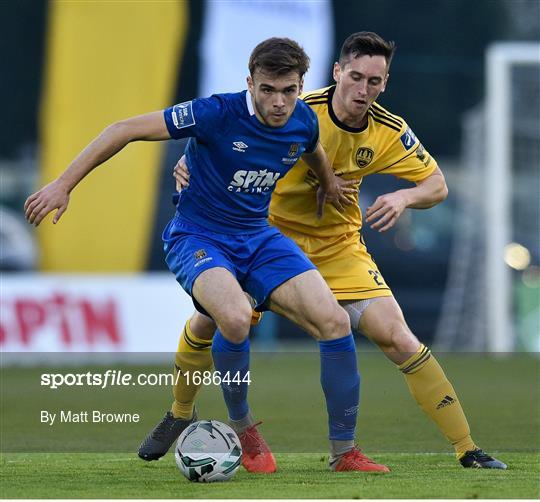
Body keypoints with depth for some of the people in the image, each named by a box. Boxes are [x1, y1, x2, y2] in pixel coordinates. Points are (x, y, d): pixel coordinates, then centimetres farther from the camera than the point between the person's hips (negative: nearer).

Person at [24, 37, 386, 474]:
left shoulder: (304, 121, -5)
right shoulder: (218, 113, -23)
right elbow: (125, 131, -18)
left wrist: (329, 184, 35)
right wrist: (63, 185, -17)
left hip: (258, 237, 6)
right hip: (198, 238, -6)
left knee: (335, 322, -13)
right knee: (236, 317, -36)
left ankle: (344, 453, 0)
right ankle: (242, 429, -9)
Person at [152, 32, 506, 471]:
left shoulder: (389, 131, -12)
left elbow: (437, 185, -3)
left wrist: (404, 197, -25)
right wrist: (190, 163, -32)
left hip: (339, 246, 1)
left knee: (398, 339, -14)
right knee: (207, 322, -9)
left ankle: (467, 450, -8)